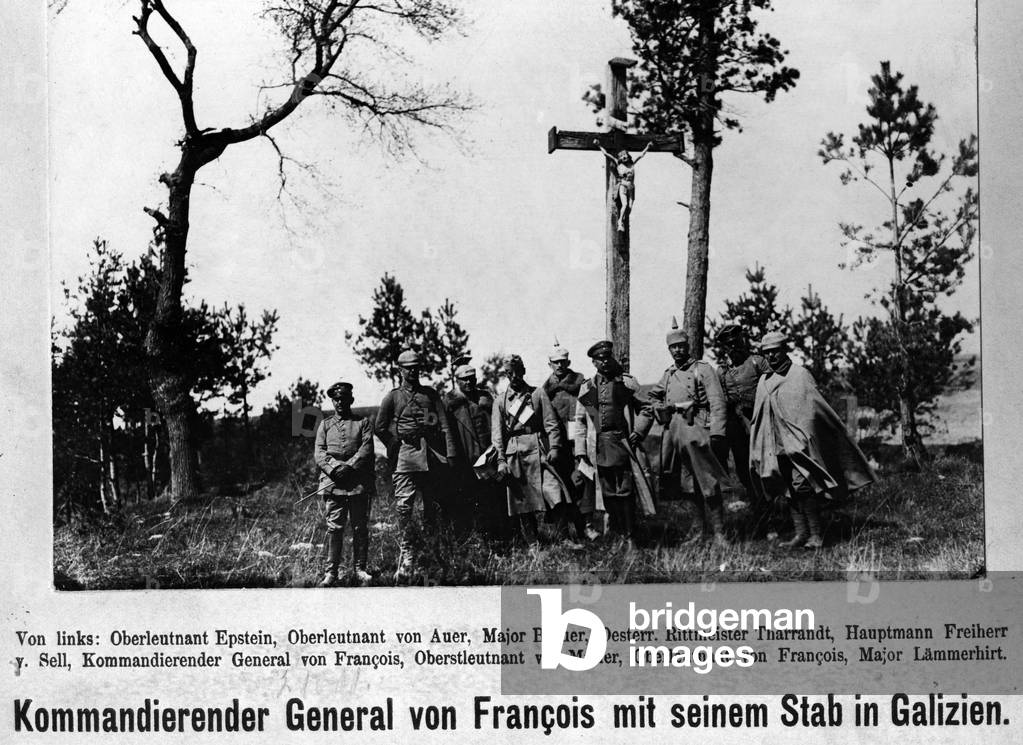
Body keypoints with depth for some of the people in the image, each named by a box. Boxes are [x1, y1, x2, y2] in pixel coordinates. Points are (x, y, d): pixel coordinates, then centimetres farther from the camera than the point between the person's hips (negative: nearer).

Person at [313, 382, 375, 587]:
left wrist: (349, 467, -13)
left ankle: (359, 569, 12)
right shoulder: (325, 424, 16)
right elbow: (319, 452, 6)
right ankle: (330, 573, -3)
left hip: (359, 483, 0)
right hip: (333, 482, 0)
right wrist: (335, 468, -12)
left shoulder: (363, 423, 12)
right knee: (334, 527, -4)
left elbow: (367, 449, -1)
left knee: (360, 527, 2)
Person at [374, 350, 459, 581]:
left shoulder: (431, 394, 13)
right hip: (406, 456, -2)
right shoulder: (393, 397, 8)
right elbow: (380, 428, 10)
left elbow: (444, 425, 6)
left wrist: (451, 454, -3)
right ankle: (406, 556, -10)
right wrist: (396, 448, 5)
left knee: (433, 506, 5)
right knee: (404, 506, -11)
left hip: (433, 455, 2)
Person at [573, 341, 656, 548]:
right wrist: (580, 450, 6)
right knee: (608, 493, 5)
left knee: (625, 491, -6)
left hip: (623, 443, -3)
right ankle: (619, 534, 13)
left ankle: (630, 537, -3)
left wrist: (639, 431, -4)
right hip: (598, 447, 3)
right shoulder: (587, 388, 11)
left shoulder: (627, 383, 4)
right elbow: (580, 421, 13)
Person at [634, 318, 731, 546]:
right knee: (685, 485, 8)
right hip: (673, 433, 6)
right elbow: (650, 403, 21)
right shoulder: (668, 375, 18)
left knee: (708, 484, -6)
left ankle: (718, 532, -1)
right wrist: (638, 432, 14)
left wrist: (716, 434, -18)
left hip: (696, 431, -6)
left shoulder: (703, 370, 0)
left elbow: (717, 403, -9)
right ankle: (697, 528, 16)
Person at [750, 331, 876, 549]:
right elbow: (758, 418, 17)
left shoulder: (800, 375, -4)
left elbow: (815, 408, -5)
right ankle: (800, 533, 8)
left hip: (800, 440, -6)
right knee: (789, 489, 5)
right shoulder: (764, 382, 13)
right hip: (777, 444, 6)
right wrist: (757, 451, 14)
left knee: (802, 484, -15)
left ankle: (816, 534, -9)